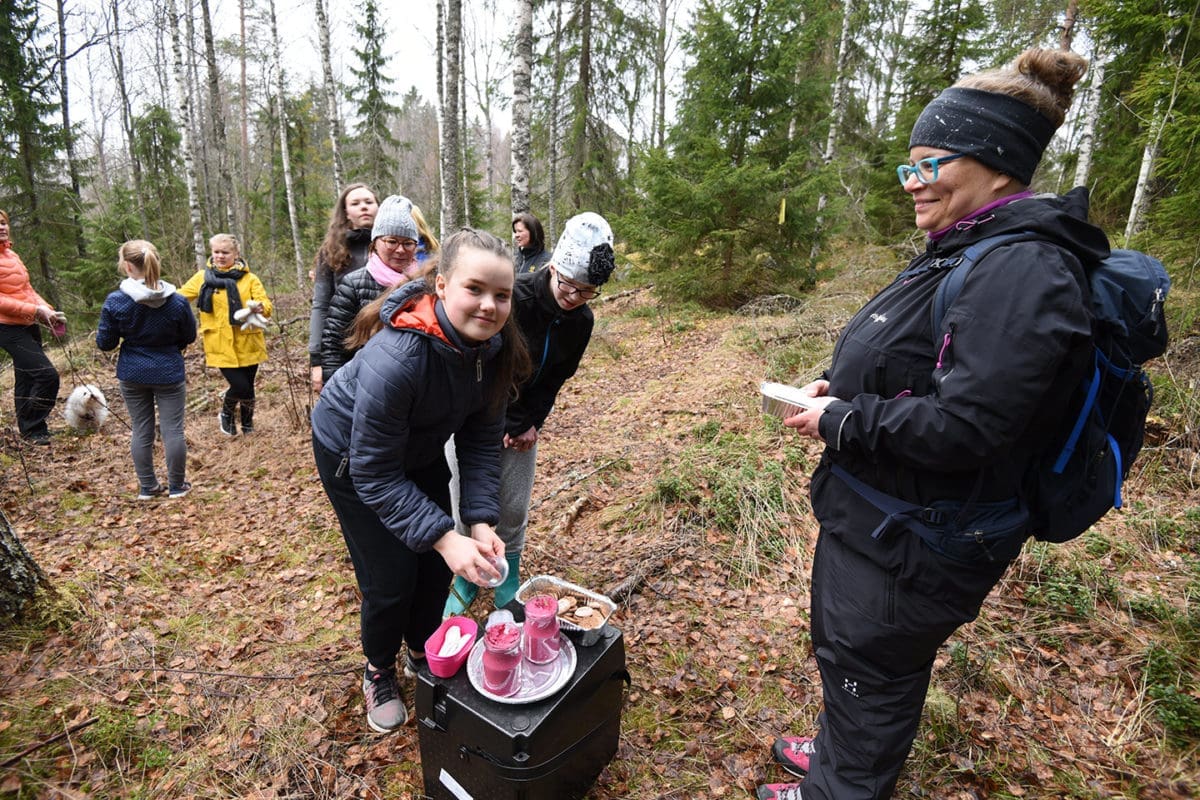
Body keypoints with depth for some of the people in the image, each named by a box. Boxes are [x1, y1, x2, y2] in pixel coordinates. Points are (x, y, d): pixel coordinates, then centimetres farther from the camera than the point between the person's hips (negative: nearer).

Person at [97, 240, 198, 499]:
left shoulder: (115, 301, -12)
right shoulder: (177, 301, -11)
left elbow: (105, 342, -4)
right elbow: (189, 337, 3)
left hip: (132, 375, 1)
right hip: (169, 373, -1)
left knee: (141, 430, 13)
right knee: (173, 430, 5)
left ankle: (147, 487, 21)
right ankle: (177, 486, 15)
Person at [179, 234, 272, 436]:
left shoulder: (249, 278, 1)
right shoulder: (203, 277, 4)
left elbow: (267, 306, -9)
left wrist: (259, 307, -31)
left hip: (247, 344, 1)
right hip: (221, 345, -1)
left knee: (248, 386, 9)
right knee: (240, 386, -11)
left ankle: (247, 424, 38)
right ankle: (227, 414, 24)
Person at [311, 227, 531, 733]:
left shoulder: (493, 346, -21)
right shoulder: (395, 358, -41)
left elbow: (482, 438, -13)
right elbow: (374, 474, -33)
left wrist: (481, 520, -23)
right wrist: (446, 538, -38)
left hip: (421, 450, 6)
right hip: (352, 455, -5)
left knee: (436, 567, 10)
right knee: (391, 578, -2)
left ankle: (424, 651, 40)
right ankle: (379, 672, 30)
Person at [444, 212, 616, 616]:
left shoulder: (582, 321, -9)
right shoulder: (511, 296, -27)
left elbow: (557, 377, 3)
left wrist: (532, 424, -4)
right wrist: (501, 429, -20)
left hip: (522, 422, 4)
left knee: (514, 508, 8)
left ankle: (508, 581, 30)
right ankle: (465, 580, 27)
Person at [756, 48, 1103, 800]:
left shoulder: (1021, 268, -24)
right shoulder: (968, 251, 8)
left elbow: (963, 424, -30)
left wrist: (841, 422, -20)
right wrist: (843, 391, 3)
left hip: (915, 537, -10)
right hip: (878, 513, 10)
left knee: (870, 667, 13)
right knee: (845, 650, 27)